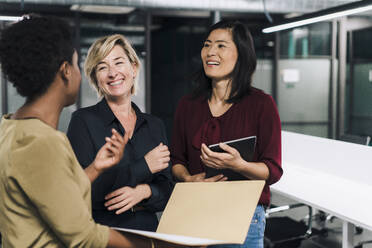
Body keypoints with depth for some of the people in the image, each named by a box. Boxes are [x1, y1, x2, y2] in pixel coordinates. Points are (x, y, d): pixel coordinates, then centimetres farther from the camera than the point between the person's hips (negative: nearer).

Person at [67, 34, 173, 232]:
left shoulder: (154, 125, 9)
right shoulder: (83, 120, -3)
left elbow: (166, 191, 9)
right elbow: (82, 191, -13)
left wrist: (142, 192, -11)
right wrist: (144, 166, -11)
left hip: (147, 232, 2)